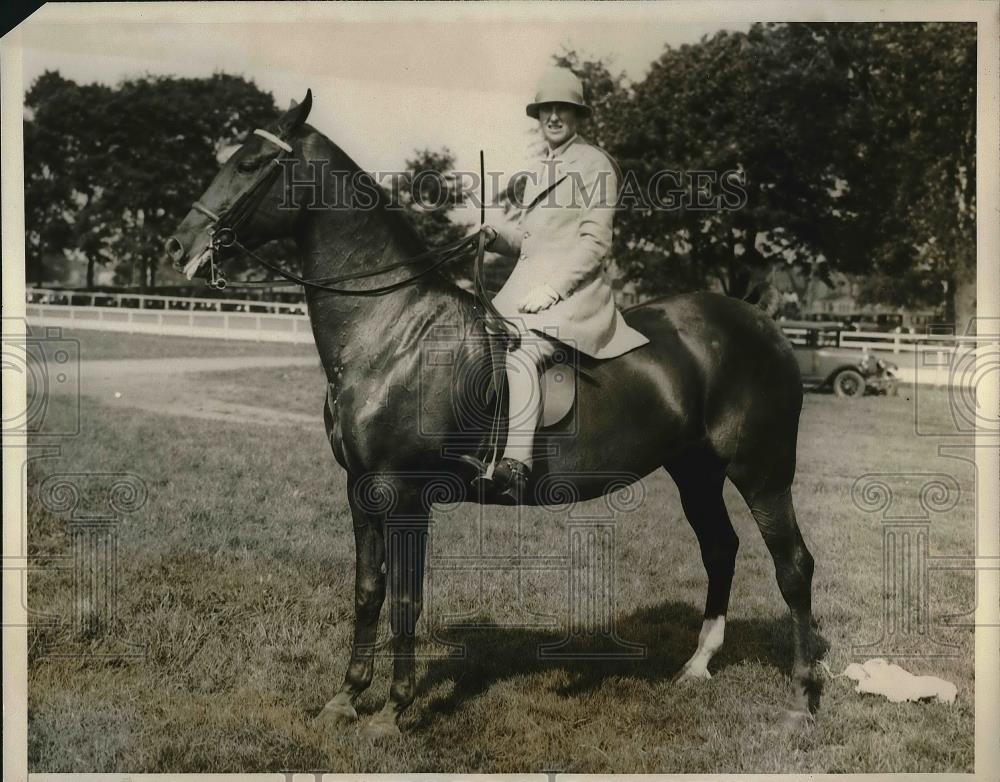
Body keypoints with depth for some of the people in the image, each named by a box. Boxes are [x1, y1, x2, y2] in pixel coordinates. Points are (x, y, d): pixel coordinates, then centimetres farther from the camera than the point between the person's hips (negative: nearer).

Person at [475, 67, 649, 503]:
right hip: (525, 288, 9)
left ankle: (516, 465, -41)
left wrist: (552, 288, -19)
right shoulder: (538, 172, 22)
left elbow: (595, 242, -10)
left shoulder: (594, 164, -2)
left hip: (573, 290, -9)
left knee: (521, 353, -31)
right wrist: (494, 237, 4)